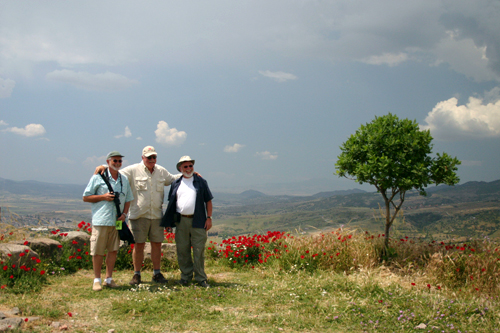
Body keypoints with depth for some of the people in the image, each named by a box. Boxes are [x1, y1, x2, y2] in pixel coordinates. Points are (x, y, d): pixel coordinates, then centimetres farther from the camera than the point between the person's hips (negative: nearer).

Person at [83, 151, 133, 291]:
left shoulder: (124, 180, 14)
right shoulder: (98, 177, 0)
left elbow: (128, 200, 20)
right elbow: (86, 197, 2)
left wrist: (124, 213, 2)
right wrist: (103, 197, -11)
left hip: (117, 221, 4)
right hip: (101, 220, -4)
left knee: (113, 250, 7)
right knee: (97, 252, 0)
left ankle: (109, 278, 18)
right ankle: (97, 280, 12)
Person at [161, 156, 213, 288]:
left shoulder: (201, 182, 8)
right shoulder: (176, 184, 13)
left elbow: (208, 201, 8)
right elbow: (171, 202, 14)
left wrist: (209, 217, -1)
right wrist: (168, 221, 7)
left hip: (198, 221, -2)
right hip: (181, 221, 2)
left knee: (199, 251, -2)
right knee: (183, 251, 6)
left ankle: (200, 278, 7)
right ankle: (185, 276, 18)